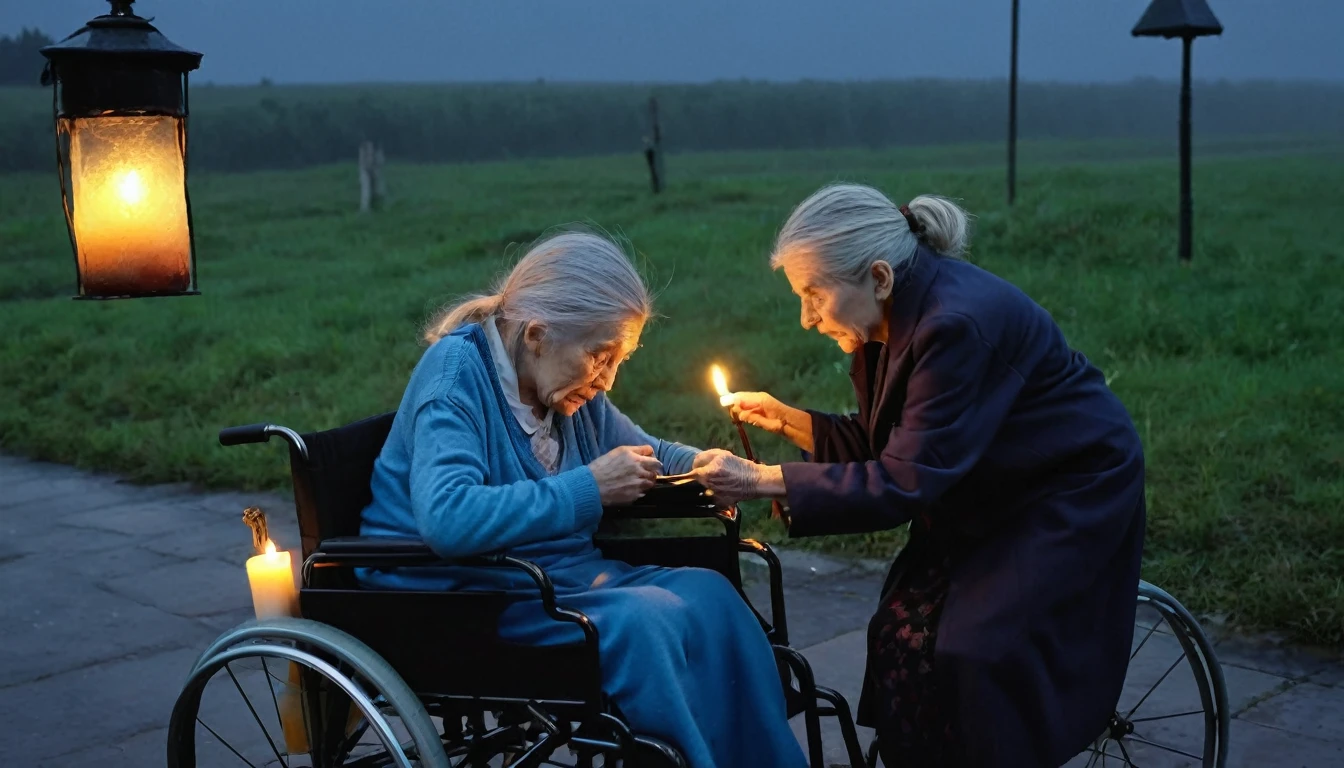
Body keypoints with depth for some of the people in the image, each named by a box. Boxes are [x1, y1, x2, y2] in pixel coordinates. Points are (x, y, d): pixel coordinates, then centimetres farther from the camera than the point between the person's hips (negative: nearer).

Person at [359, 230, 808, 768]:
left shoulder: (570, 386, 6)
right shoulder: (456, 374, -16)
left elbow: (645, 452, 24)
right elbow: (447, 518, -33)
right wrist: (587, 489, -26)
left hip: (565, 576, 8)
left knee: (708, 595, -13)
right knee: (646, 620, -27)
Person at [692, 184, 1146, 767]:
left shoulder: (959, 322, -32)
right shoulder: (894, 316, -5)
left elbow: (907, 479, -32)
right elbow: (883, 444, 4)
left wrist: (762, 482, -31)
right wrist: (784, 419, -8)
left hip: (1070, 493, -8)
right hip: (987, 494, 8)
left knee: (981, 655, -15)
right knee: (904, 631, -3)